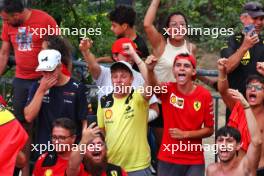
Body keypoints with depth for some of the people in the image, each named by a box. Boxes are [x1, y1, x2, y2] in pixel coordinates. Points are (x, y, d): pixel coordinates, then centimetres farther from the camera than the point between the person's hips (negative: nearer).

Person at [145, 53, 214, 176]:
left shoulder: (205, 95, -5)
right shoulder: (168, 90, -5)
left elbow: (209, 130, 1)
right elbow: (154, 85, -30)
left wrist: (185, 134, -13)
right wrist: (150, 70, -51)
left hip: (194, 161, 0)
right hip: (168, 159, 0)